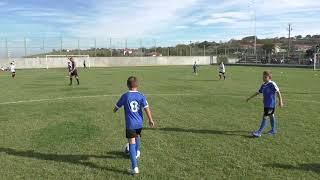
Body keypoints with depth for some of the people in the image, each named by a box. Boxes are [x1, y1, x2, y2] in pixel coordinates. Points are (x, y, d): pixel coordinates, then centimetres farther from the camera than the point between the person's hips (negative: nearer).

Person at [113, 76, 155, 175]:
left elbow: (117, 106, 8)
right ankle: (136, 152, 55)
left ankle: (135, 168, -10)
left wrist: (114, 111, 31)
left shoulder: (125, 96, -5)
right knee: (137, 137, 30)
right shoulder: (141, 95, -2)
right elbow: (146, 108, -8)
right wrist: (150, 120, 1)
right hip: (139, 123, 3)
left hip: (130, 124, -3)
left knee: (132, 144, -5)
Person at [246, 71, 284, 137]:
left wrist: (280, 101, -14)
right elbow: (258, 92, 17)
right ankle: (273, 130, 31)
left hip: (270, 104, -8)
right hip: (266, 104, 8)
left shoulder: (272, 84, -14)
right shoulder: (263, 85, 9)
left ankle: (259, 132, -8)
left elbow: (278, 92, -13)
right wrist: (250, 98, 19)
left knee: (265, 117, -8)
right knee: (271, 116, 19)